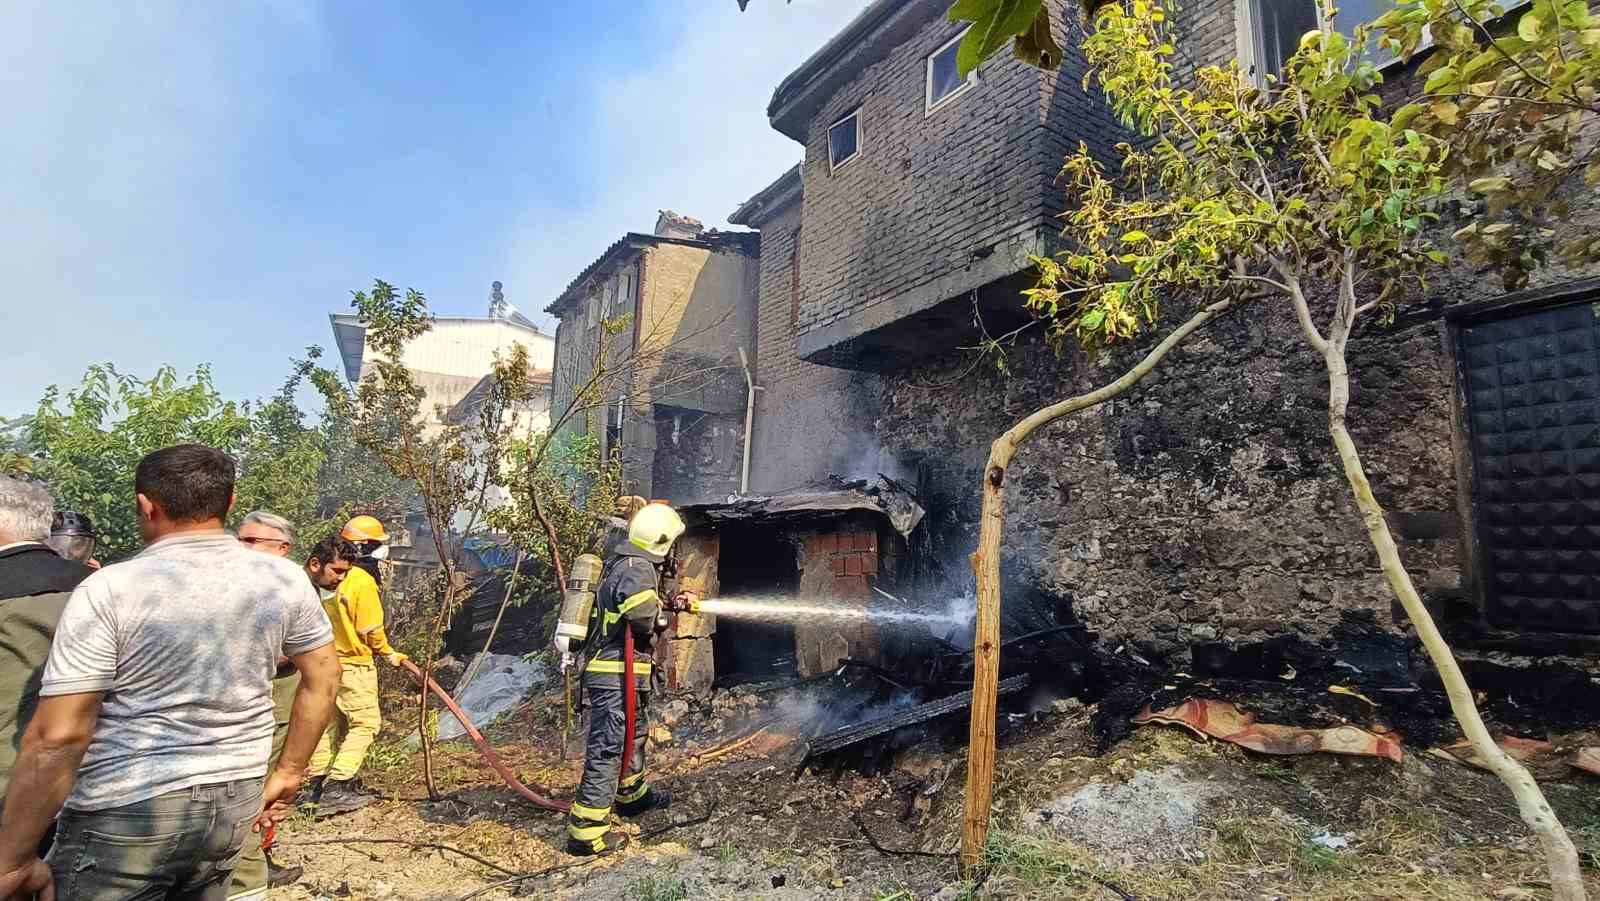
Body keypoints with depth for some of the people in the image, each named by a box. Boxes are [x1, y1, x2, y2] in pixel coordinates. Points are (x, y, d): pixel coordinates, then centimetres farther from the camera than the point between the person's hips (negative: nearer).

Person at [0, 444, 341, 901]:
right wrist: (288, 773, 16)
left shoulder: (110, 590, -14)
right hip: (236, 801, 4)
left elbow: (58, 737, -16)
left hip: (125, 812, -4)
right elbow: (323, 678, 6)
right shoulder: (284, 579, -2)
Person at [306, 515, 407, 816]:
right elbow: (371, 630, -16)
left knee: (331, 723, 17)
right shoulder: (364, 581, -18)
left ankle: (319, 784, 24)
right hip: (354, 664, -8)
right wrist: (389, 654, 0)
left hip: (328, 660, 8)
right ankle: (337, 788, -7)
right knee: (365, 723, -2)